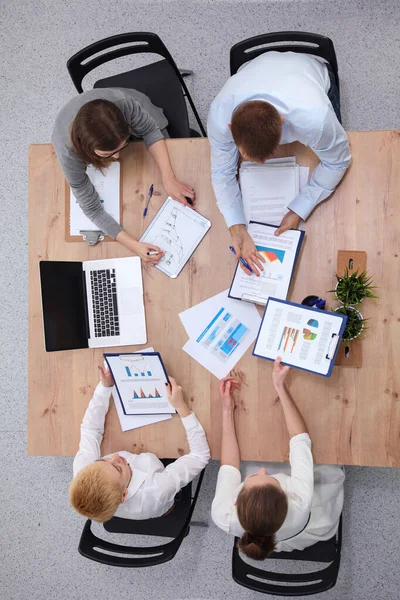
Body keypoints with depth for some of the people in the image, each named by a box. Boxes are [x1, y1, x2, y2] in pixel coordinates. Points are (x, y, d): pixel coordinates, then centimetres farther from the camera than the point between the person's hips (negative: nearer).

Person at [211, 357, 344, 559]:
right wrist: (279, 386, -28)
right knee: (334, 472, 10)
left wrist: (227, 410, -20)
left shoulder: (223, 515, -43)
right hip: (308, 532, -1)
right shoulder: (300, 503, -47)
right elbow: (300, 438, -32)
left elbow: (229, 468, -23)